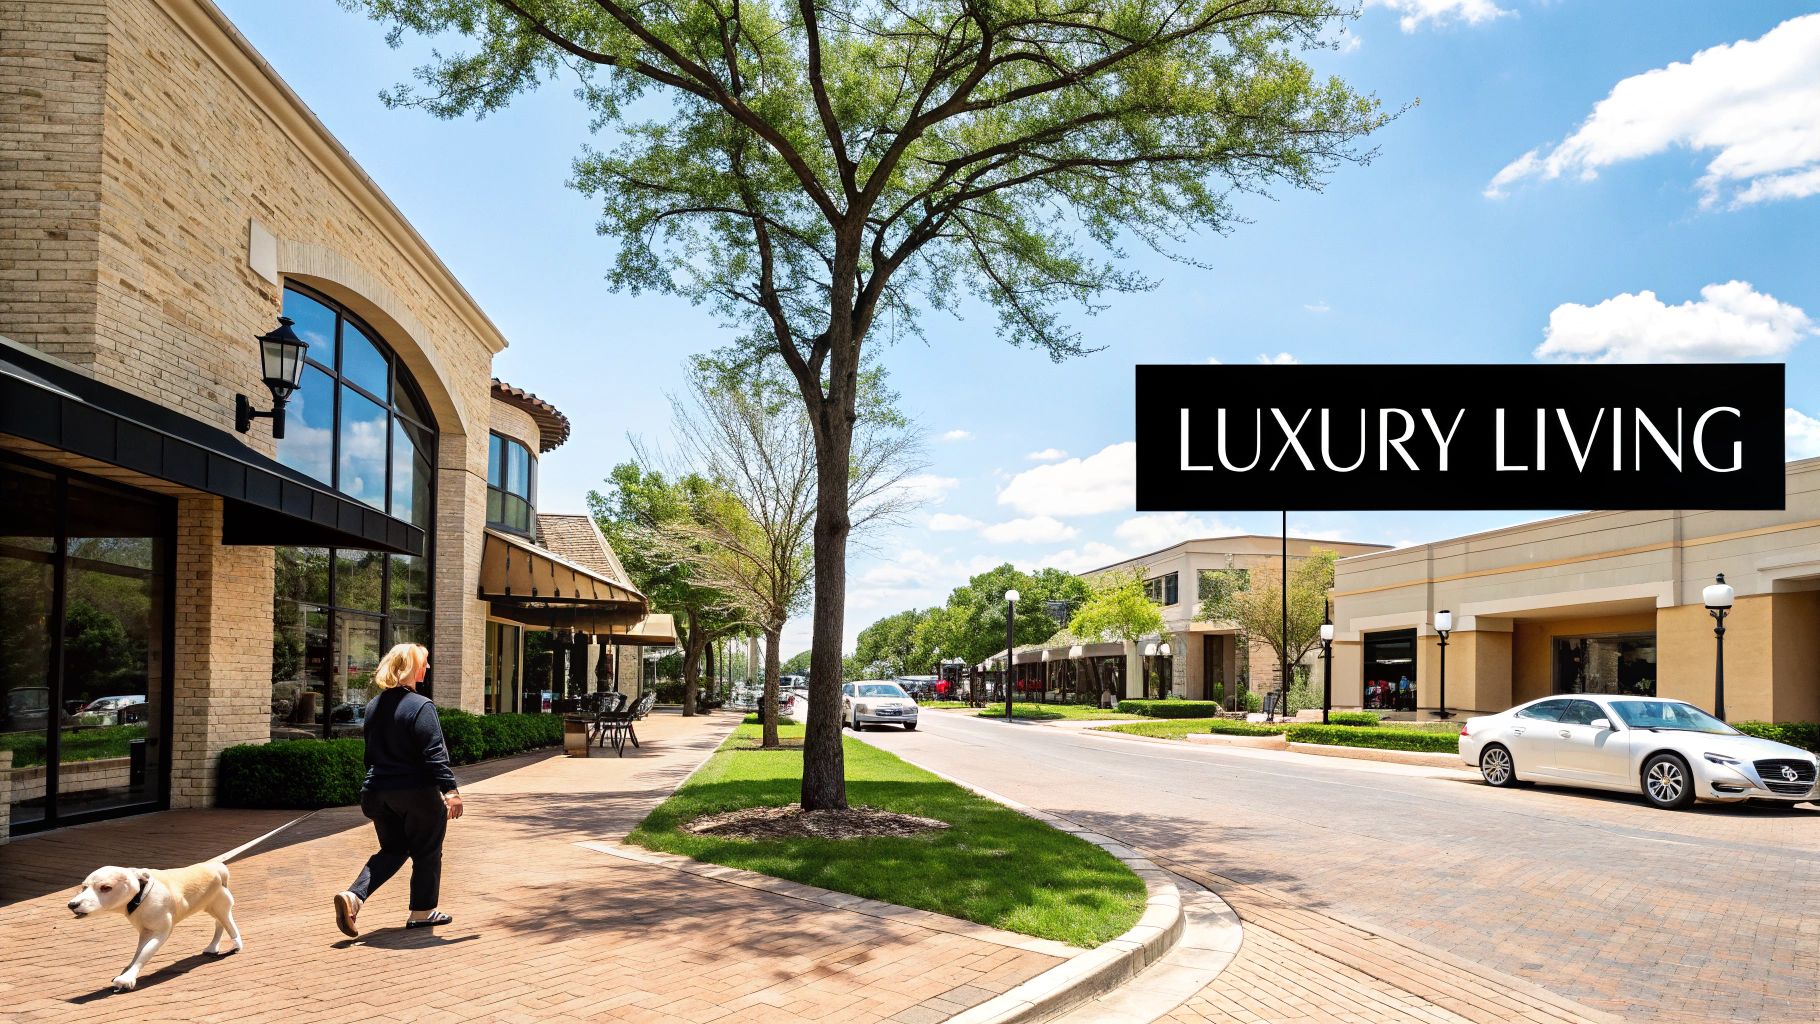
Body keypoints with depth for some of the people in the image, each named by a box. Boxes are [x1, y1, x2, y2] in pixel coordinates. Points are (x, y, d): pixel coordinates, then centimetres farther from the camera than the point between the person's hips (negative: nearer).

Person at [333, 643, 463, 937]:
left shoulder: (374, 706, 8)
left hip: (379, 791, 7)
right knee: (426, 852, 11)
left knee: (392, 849, 19)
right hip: (418, 794, -7)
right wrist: (450, 790, -21)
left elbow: (372, 752, 17)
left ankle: (353, 896, 0)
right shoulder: (421, 706, -16)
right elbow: (435, 754, -21)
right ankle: (422, 911, 20)